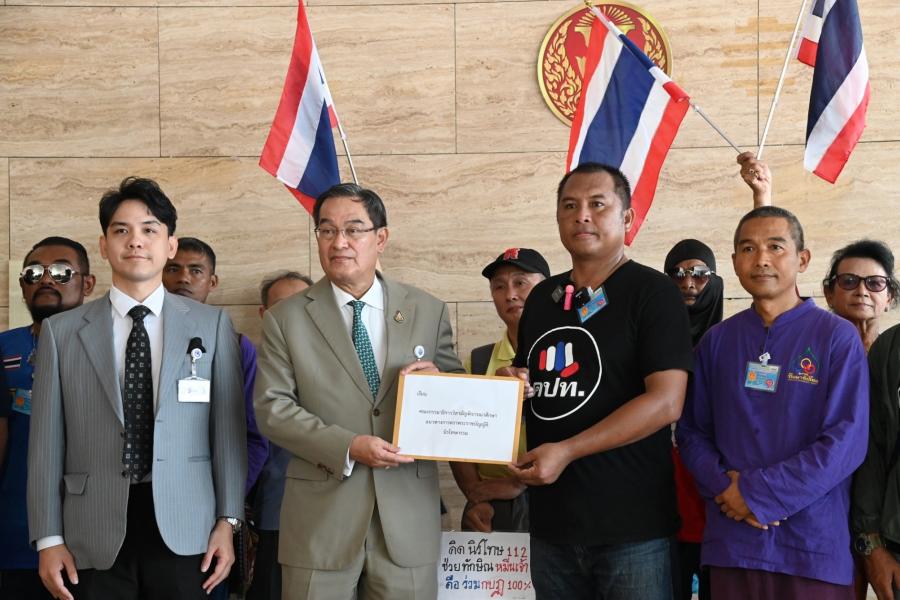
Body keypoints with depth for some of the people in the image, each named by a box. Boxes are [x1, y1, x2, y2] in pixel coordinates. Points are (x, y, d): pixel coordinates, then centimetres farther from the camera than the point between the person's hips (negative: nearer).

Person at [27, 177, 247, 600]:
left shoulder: (212, 325, 5)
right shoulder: (61, 331, 5)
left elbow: (227, 429, 4)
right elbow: (47, 440, 4)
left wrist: (228, 521, 1)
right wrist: (48, 538, 0)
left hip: (184, 530, 0)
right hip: (95, 536, 0)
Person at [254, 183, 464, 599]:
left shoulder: (429, 311, 6)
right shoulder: (285, 319, 2)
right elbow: (271, 408, -4)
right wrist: (347, 447, -16)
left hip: (408, 518, 1)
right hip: (319, 521, -1)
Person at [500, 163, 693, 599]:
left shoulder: (653, 292, -6)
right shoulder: (542, 297, 12)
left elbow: (666, 402, -16)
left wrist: (567, 451, -20)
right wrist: (511, 386, 1)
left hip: (630, 524, -5)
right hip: (550, 519, 6)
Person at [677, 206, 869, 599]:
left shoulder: (837, 337, -2)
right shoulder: (717, 340, 9)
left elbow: (847, 439, -10)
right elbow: (691, 430, 9)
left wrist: (759, 494, -14)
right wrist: (723, 486, -10)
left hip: (813, 543, -3)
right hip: (731, 542, 3)